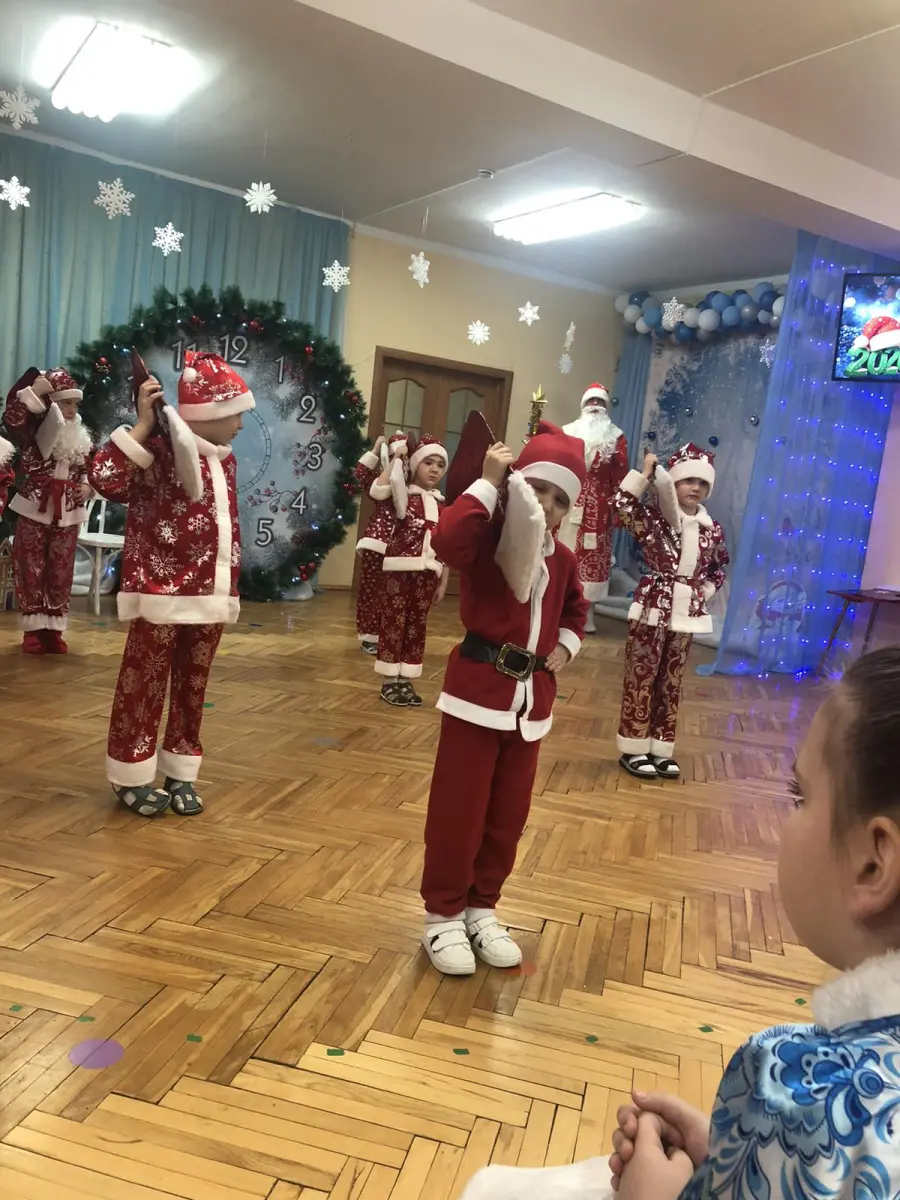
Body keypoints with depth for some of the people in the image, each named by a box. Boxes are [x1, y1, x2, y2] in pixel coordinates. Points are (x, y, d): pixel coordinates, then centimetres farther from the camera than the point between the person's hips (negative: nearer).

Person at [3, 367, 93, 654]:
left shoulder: (81, 436, 10)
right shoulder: (34, 430, -6)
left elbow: (89, 468, 21)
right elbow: (12, 418, -27)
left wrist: (87, 485, 1)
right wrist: (34, 391, -27)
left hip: (67, 512, 4)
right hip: (35, 507, -4)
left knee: (61, 571, 5)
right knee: (31, 568, 1)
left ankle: (53, 629, 15)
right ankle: (33, 629, 11)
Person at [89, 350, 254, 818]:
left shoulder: (225, 460, 12)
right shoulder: (160, 451, -12)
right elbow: (106, 479, -27)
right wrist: (142, 425, -26)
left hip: (209, 595, 7)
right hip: (162, 592, -7)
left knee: (192, 687, 13)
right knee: (144, 684, 5)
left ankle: (180, 775, 25)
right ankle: (132, 777, 19)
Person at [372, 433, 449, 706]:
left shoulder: (442, 506, 12)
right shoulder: (402, 495, -1)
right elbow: (377, 491, -24)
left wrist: (443, 582, 9)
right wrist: (395, 459, -14)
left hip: (427, 573, 5)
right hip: (399, 569, -5)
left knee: (417, 626, 9)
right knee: (393, 623, -1)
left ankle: (405, 681, 18)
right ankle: (389, 681, 8)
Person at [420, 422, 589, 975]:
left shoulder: (563, 559, 8)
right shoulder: (488, 536, -10)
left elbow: (576, 610, 27)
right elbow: (448, 541, -35)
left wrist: (565, 646, 8)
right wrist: (487, 483, -25)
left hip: (532, 696, 6)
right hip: (479, 686, -6)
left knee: (509, 814, 14)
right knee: (458, 810, 2)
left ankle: (481, 909, 32)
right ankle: (443, 915, 20)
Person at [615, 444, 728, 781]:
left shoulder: (712, 530, 6)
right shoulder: (654, 518, -7)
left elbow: (718, 567, 21)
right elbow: (621, 506, -24)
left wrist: (705, 591, 6)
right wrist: (645, 472, -19)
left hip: (686, 614, 5)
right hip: (653, 608, -5)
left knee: (671, 683, 11)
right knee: (641, 678, 0)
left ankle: (659, 750, 21)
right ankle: (634, 749, 10)